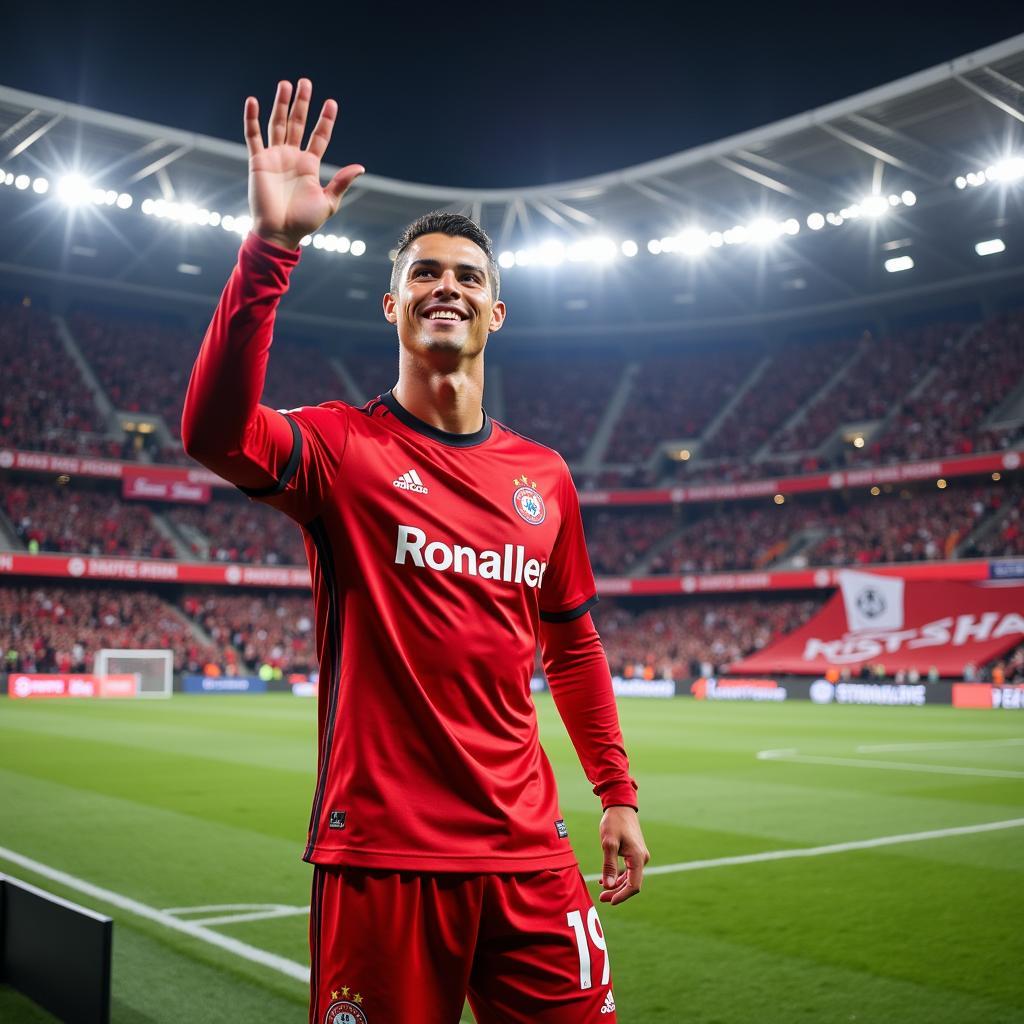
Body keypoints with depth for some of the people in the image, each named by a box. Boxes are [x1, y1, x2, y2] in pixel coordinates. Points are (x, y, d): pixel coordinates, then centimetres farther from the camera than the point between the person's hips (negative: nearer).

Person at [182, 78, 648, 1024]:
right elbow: (216, 434, -26)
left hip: (525, 849, 4)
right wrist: (271, 244, -32)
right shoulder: (344, 446, -4)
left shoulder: (544, 476, 9)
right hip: (380, 850, -4)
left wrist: (617, 793, 15)